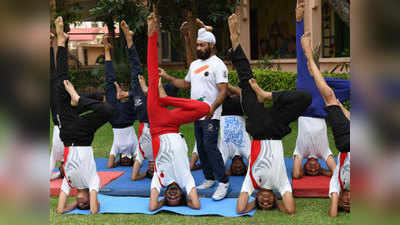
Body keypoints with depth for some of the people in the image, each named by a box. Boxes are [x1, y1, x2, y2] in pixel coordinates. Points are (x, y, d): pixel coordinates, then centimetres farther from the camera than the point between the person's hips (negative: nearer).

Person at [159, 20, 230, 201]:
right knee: (201, 148, 12)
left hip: (210, 116, -8)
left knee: (210, 147, -13)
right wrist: (167, 77, 14)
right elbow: (186, 84, 25)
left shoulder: (217, 64, -9)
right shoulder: (194, 64, 17)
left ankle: (223, 182, -5)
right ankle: (209, 179, 23)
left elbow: (223, 91, -16)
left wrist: (212, 108, -28)